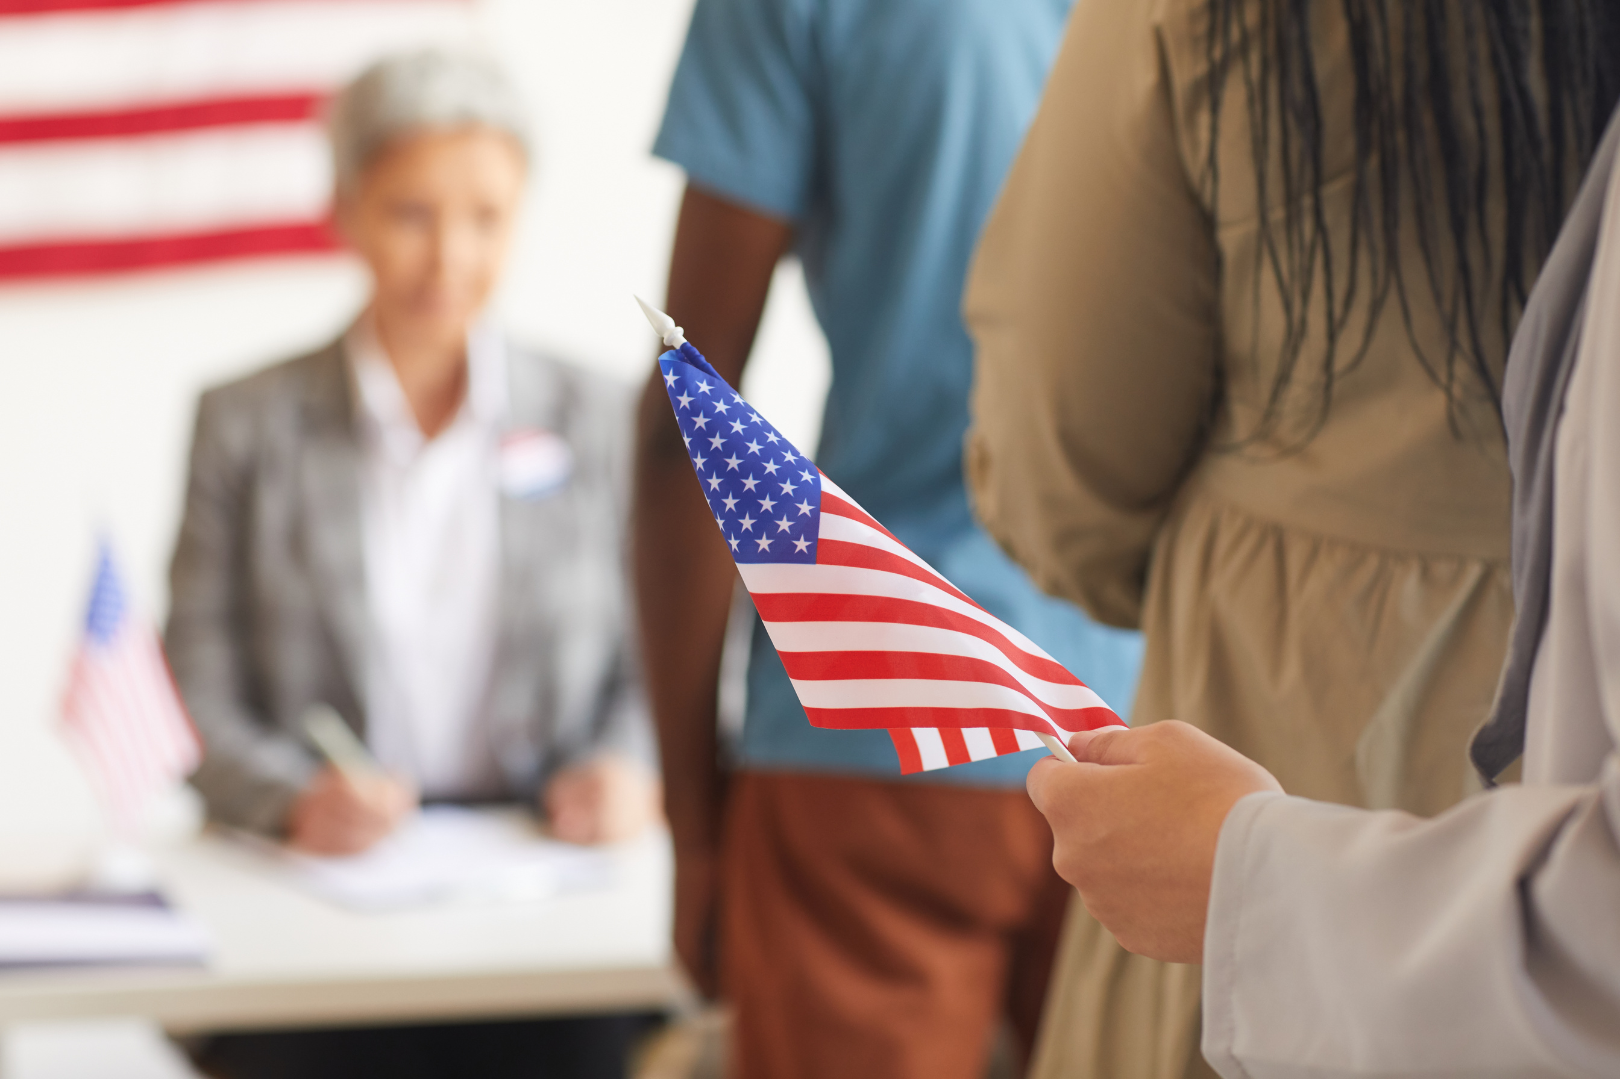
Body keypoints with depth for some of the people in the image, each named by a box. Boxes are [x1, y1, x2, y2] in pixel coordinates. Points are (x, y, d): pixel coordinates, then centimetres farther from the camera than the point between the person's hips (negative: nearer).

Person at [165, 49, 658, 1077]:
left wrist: (629, 769, -7)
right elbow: (199, 702, 5)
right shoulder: (246, 424, 9)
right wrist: (294, 798, -15)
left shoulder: (596, 419, 13)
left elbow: (653, 663, 14)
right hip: (319, 893, -1)